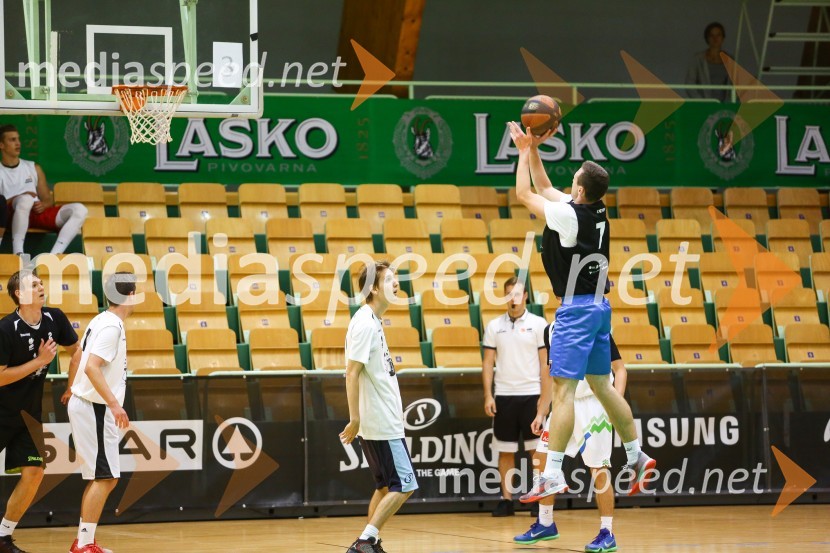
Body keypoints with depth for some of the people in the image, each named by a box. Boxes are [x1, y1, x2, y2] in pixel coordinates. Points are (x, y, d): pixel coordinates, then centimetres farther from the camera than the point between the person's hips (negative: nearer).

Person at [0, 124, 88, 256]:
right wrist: (15, 199, -18)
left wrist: (43, 205, -4)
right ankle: (18, 253, -38)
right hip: (12, 214, -5)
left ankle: (55, 255, -36)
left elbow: (48, 200, 20)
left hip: (37, 212, 5)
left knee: (79, 209, -19)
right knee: (26, 199, -40)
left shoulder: (33, 168, 22)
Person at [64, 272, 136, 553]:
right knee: (105, 478, -10)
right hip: (95, 408, -10)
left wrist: (71, 391, 39)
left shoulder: (102, 321, 12)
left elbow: (77, 358, 23)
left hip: (84, 403, 10)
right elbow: (92, 367, -27)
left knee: (101, 478, 13)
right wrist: (114, 403, -32)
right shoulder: (111, 326, -17)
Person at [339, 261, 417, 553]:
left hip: (385, 421, 10)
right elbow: (351, 373, -20)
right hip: (381, 424, -10)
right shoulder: (365, 324, -16)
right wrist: (355, 419, -22)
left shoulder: (373, 321, 13)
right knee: (403, 486, -9)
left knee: (386, 486, 14)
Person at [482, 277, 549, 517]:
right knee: (505, 450, 5)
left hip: (531, 395, -2)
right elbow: (488, 363, 8)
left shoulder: (538, 324, 0)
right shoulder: (494, 326, 7)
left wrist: (545, 398, -8)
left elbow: (545, 364, -1)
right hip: (504, 395, 2)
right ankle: (506, 500, 10)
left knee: (537, 449, -2)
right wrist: (488, 396, -1)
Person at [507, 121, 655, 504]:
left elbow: (525, 194, -3)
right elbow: (543, 189, 23)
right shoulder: (596, 212, 9)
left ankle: (553, 474, -15)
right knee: (601, 385, 18)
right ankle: (637, 457, 23)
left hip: (577, 308, -9)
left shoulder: (569, 215, -15)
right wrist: (533, 150, 19)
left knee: (563, 388, -11)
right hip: (599, 305, 9)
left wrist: (525, 151, 8)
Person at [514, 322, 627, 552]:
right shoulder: (552, 330, 7)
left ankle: (607, 534, 1)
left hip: (594, 404, -6)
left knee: (598, 469, -7)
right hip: (565, 403, 6)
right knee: (542, 458, 5)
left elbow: (620, 369, -7)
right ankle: (545, 524, 21)